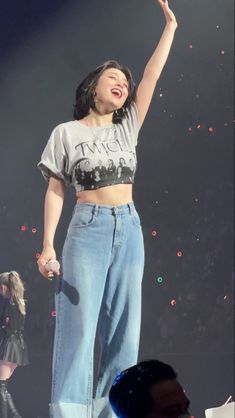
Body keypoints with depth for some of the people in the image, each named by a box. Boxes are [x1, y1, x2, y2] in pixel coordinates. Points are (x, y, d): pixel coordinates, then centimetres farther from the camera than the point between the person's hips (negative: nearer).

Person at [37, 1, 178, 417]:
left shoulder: (127, 127, 14)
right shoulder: (67, 132, 4)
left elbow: (152, 75, 11)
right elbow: (55, 190, 1)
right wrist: (48, 245, -8)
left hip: (129, 229, 5)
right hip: (88, 228, -4)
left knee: (123, 332, 2)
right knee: (79, 327, -11)